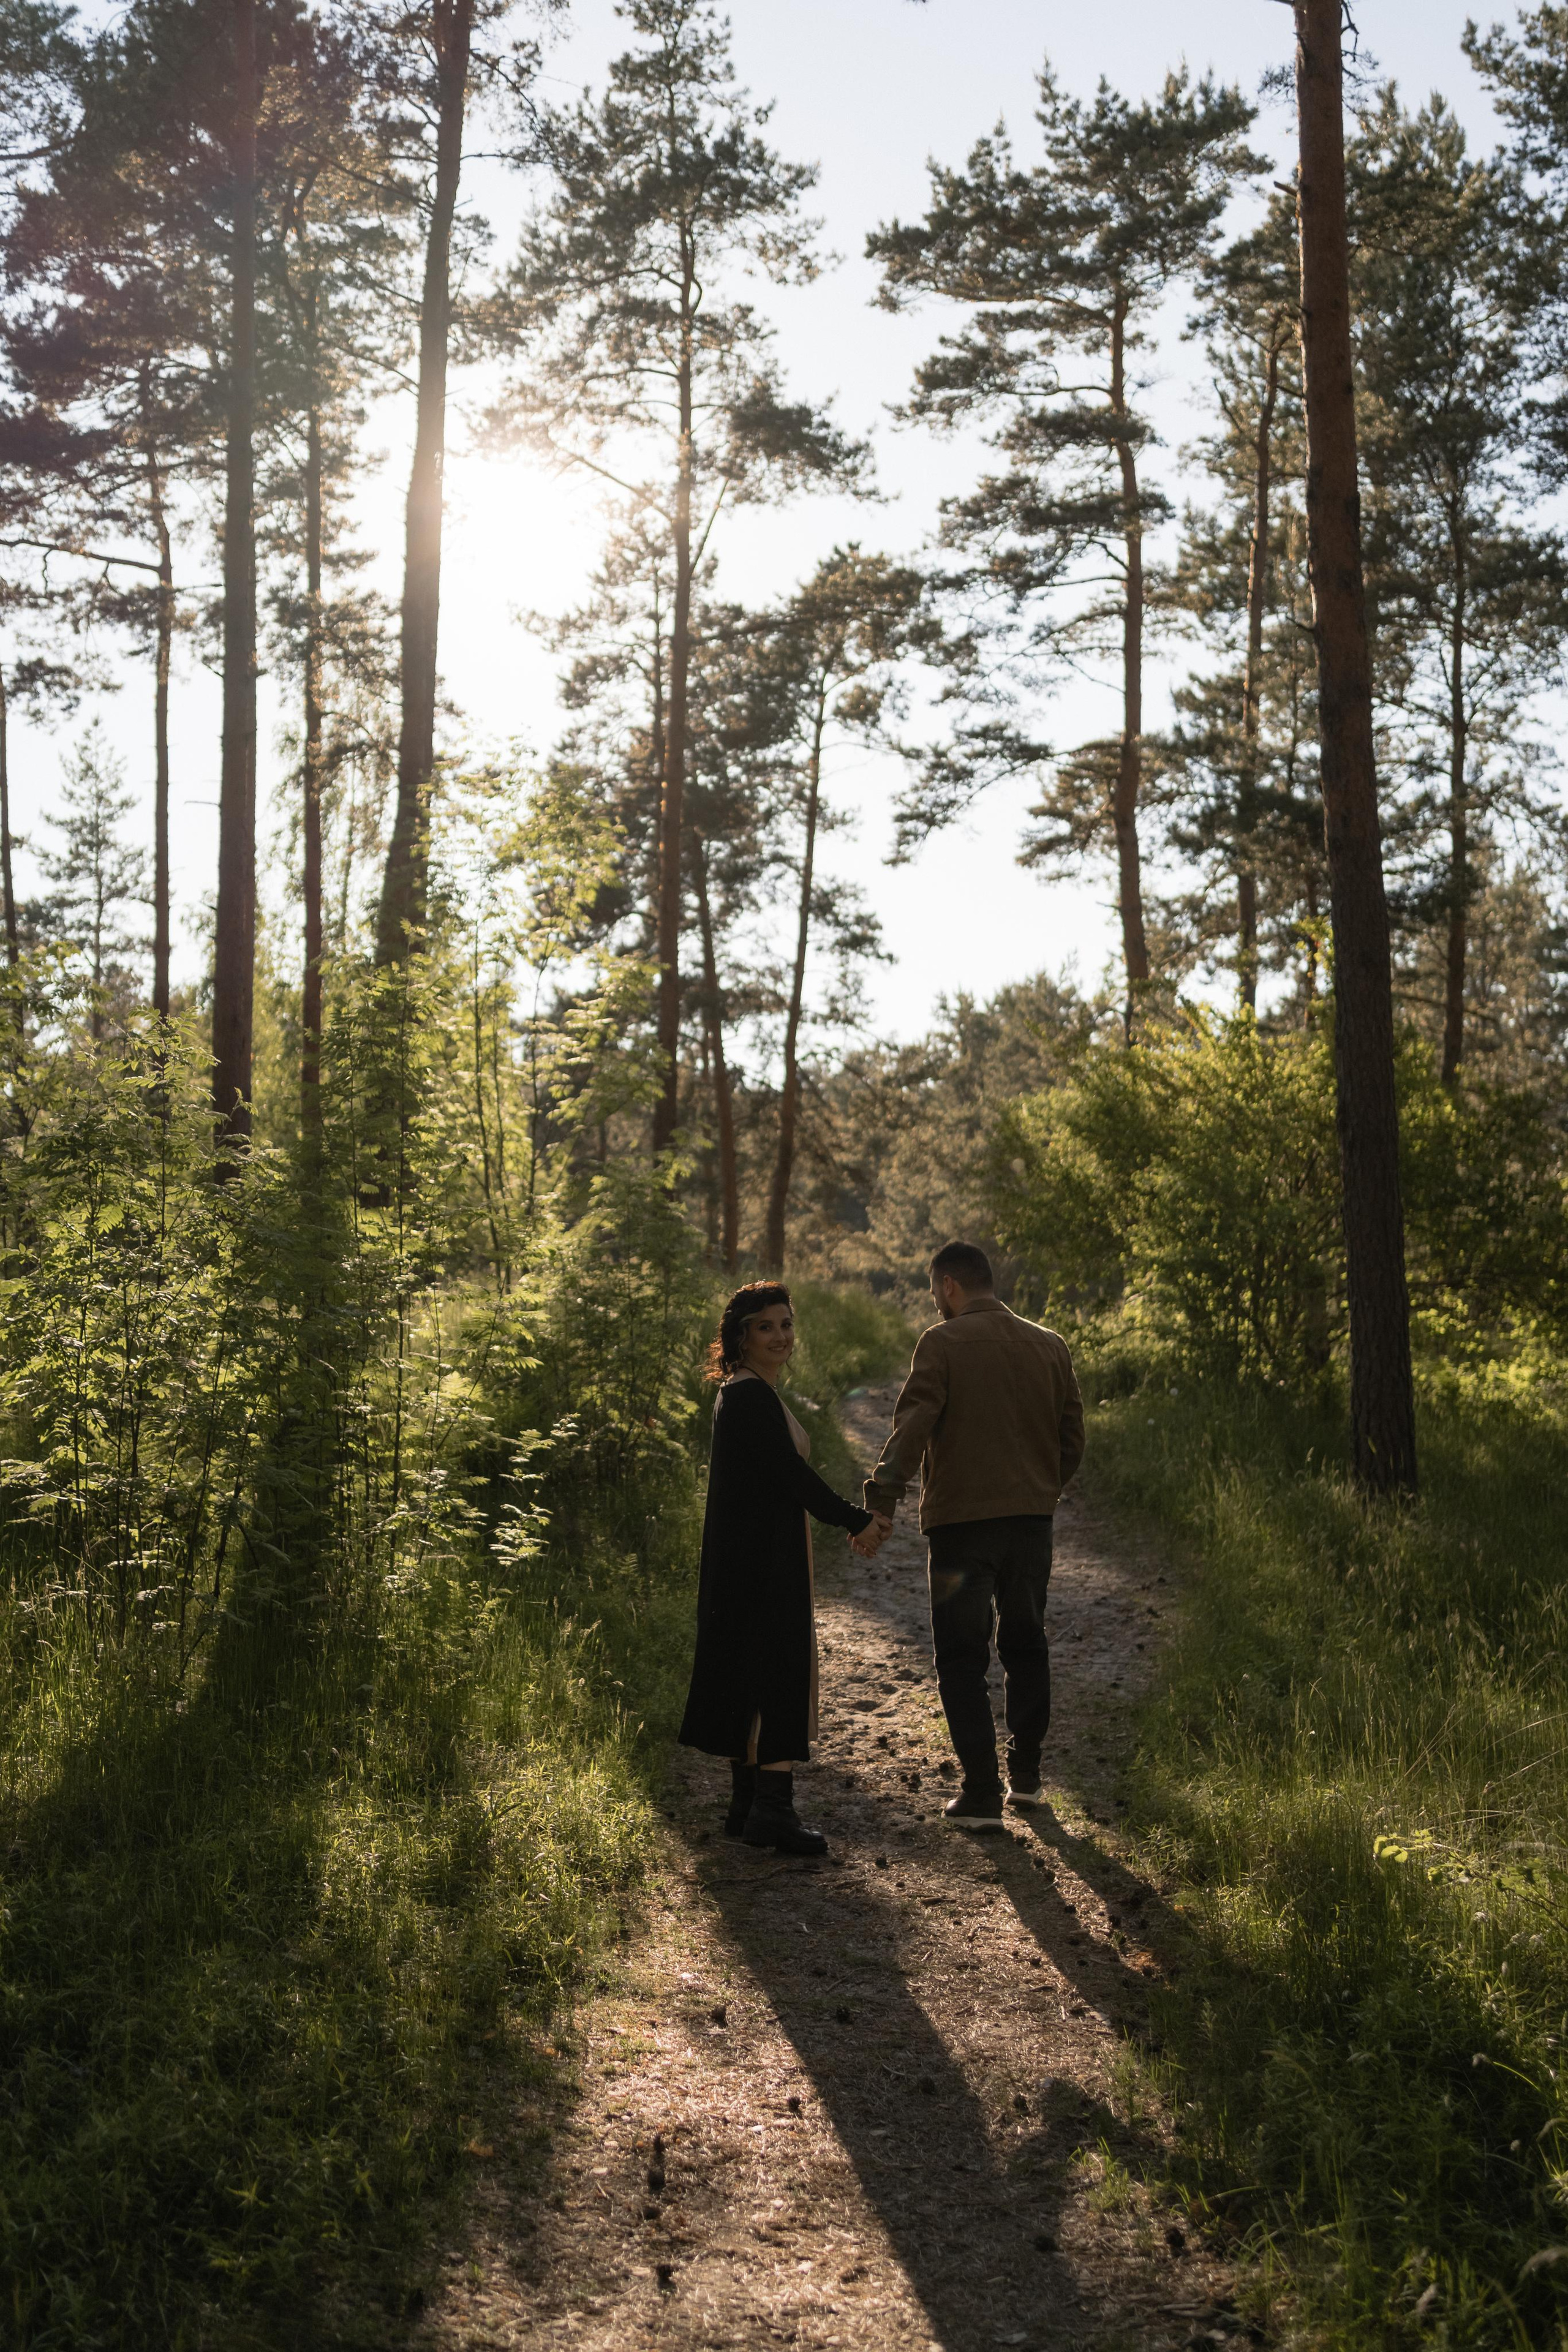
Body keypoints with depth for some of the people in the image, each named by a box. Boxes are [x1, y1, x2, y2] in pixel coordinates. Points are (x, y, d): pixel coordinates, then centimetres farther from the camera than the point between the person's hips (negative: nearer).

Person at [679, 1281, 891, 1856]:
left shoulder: (752, 1394, 16)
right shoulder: (750, 1397, -16)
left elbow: (785, 1476, 17)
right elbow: (790, 1474, -19)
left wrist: (855, 1519, 9)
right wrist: (856, 1520, -9)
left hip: (762, 1555, 10)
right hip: (760, 1559, -10)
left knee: (752, 1670, 13)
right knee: (779, 1668, -7)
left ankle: (748, 1806, 21)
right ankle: (771, 1809, -4)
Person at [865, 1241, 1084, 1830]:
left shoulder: (943, 1343, -7)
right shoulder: (1049, 1346, 9)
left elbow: (912, 1426, -18)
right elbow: (1072, 1437, 11)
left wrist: (882, 1500, -23)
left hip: (962, 1517, -5)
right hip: (1032, 1516, 5)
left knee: (962, 1656, 3)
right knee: (1025, 1644, 20)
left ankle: (982, 1793, 0)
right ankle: (1025, 1773, 28)